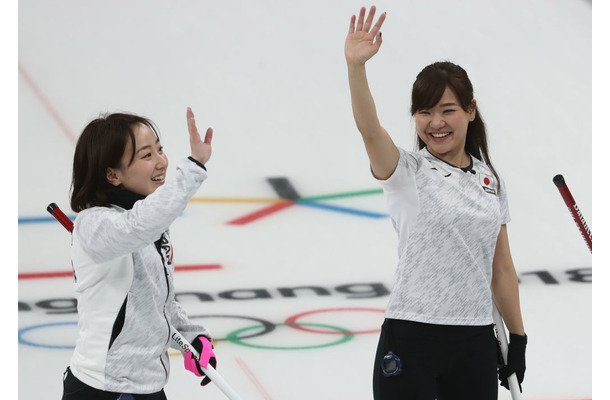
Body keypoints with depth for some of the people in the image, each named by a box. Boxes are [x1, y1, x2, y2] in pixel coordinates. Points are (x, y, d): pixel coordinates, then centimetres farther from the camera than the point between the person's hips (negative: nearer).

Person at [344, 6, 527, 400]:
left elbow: (501, 268, 15)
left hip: (476, 342, 4)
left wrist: (518, 338, 12)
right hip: (411, 338, -4)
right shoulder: (406, 171, -2)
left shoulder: (491, 180, 11)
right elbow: (369, 127, -23)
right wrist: (356, 66, -39)